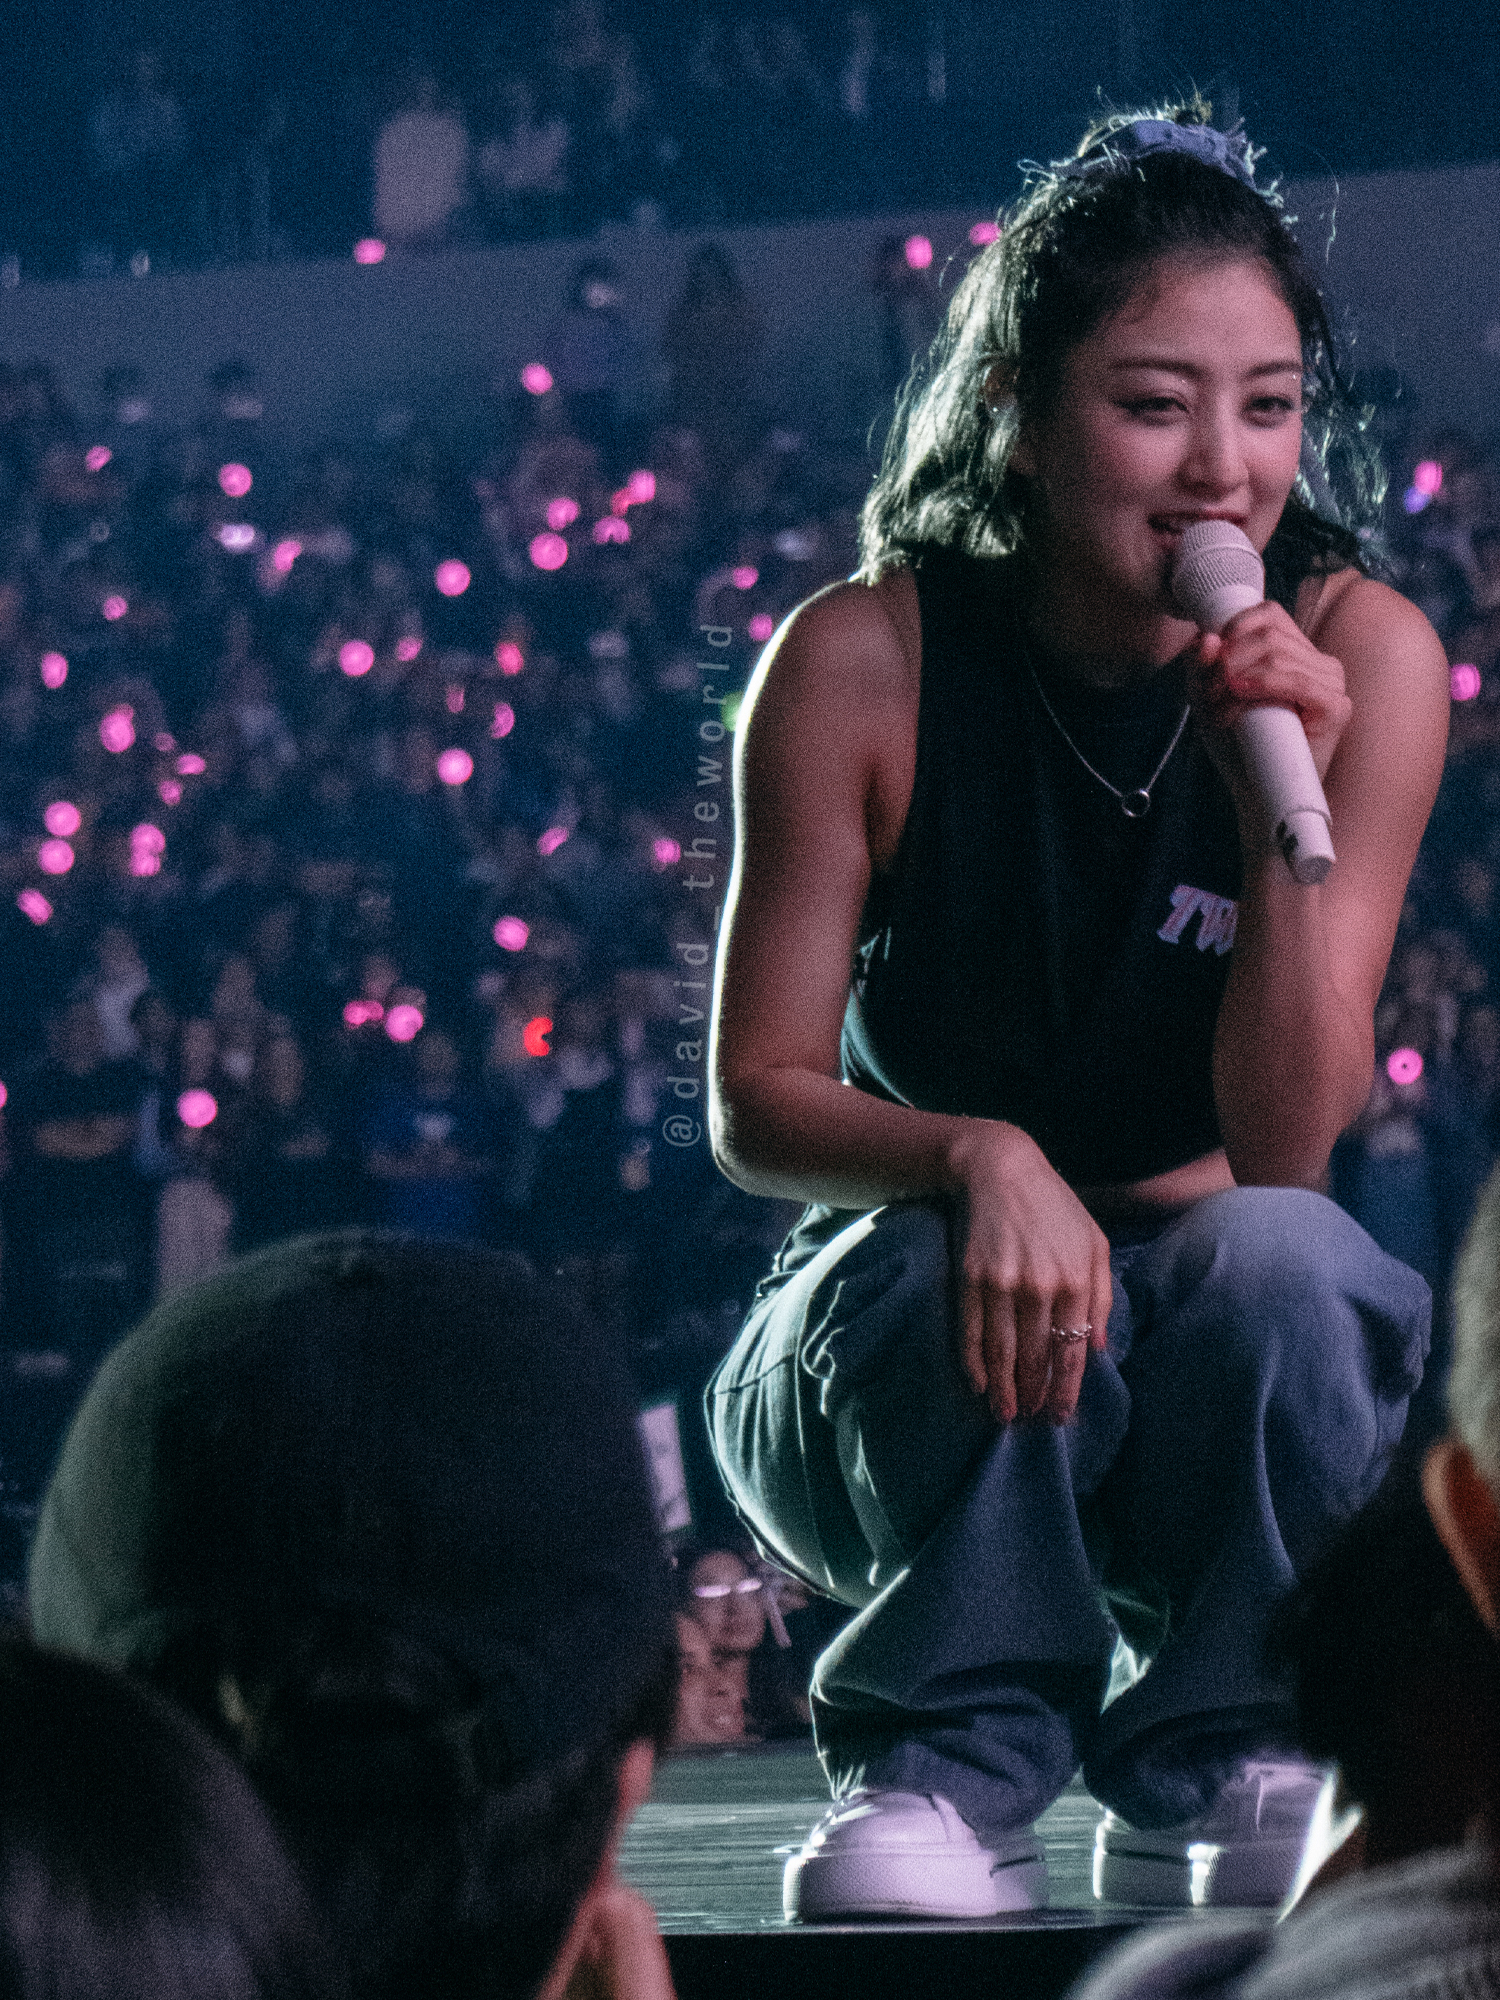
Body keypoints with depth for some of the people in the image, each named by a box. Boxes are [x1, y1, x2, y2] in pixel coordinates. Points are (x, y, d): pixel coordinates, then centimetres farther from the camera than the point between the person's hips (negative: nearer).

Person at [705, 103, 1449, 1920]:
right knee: (962, 1285, -34)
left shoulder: (1357, 652, -11)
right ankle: (946, 1781, -16)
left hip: (1225, 1371, 1)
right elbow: (756, 1102, -11)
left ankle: (1226, 1784, -14)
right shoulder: (864, 661, -14)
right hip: (882, 1351, -1)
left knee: (1274, 1258, -31)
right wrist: (974, 1159, -32)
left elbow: (1286, 1146, -14)